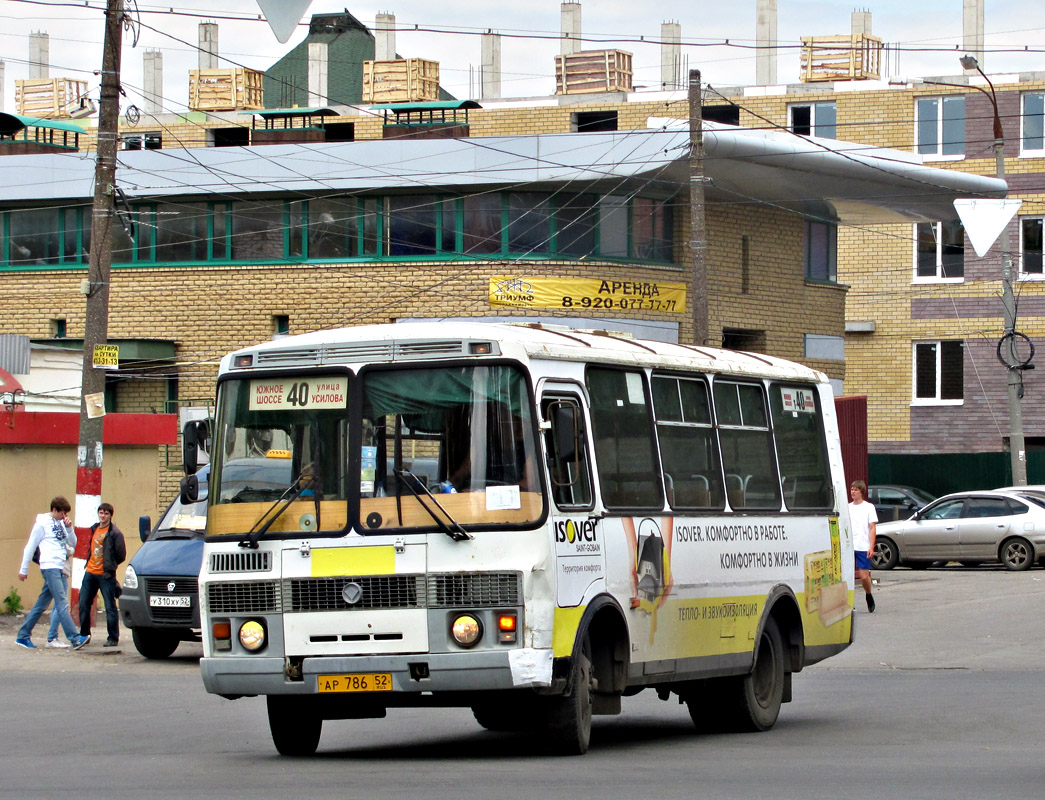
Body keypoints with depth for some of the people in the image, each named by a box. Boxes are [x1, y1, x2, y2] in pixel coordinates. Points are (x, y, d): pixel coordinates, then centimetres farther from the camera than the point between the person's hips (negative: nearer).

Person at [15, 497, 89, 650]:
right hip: (49, 567, -8)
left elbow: (73, 543, 16)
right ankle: (74, 639, -20)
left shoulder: (61, 523, 16)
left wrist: (69, 528, 0)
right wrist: (23, 570, 2)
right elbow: (30, 548, 0)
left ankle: (23, 636, 18)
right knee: (62, 603, -14)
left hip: (59, 568, 8)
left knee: (41, 605, 11)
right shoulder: (42, 523, -4)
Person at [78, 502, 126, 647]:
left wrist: (109, 566, 2)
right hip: (90, 573, 7)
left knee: (110, 607, -4)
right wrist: (89, 563, 14)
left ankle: (113, 638, 1)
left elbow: (121, 555, -6)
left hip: (105, 575, -7)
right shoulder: (94, 529, 14)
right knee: (83, 604, 8)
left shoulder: (115, 533, -7)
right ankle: (84, 635, 20)